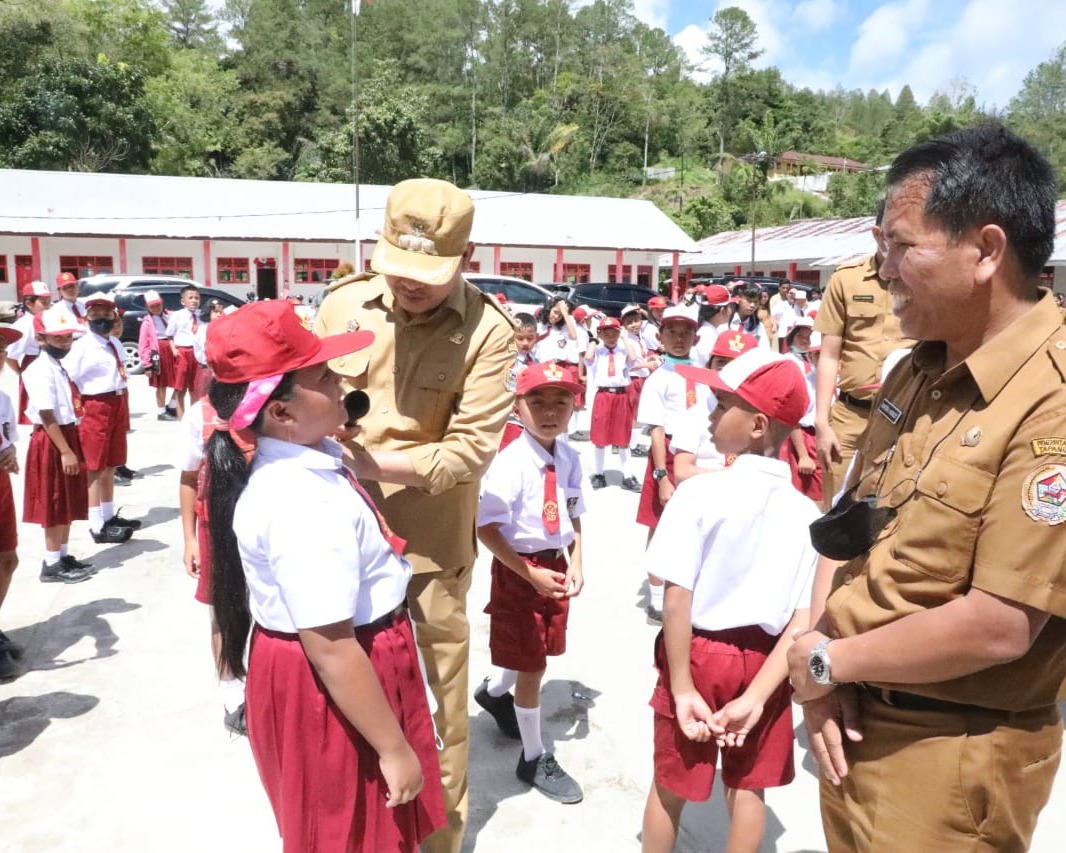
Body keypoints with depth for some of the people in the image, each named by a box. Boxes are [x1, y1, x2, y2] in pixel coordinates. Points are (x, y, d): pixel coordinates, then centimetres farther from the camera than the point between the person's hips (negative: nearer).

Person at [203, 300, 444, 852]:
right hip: (327, 688, -9)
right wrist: (393, 747, -21)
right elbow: (331, 648, -30)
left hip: (349, 667, 9)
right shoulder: (302, 504, -33)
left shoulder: (315, 458, -3)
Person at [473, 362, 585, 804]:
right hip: (520, 569, -6)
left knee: (537, 652, 22)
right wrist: (531, 574, -21)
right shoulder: (510, 461, -22)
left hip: (556, 565, 7)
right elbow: (486, 528, -22)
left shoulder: (569, 458, -3)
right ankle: (534, 759, 25)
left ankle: (494, 691, 55)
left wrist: (575, 565, -2)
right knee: (531, 665, 4)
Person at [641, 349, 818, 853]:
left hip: (698, 655, -3)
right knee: (748, 787, 20)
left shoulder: (700, 492, -19)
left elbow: (677, 599, -21)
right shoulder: (806, 512, -7)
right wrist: (755, 697, -10)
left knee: (671, 785, 16)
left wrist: (683, 689, -13)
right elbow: (803, 621, -11)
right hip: (762, 662, 3)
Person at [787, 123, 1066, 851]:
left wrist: (828, 662, -14)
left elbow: (997, 628, -26)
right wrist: (822, 678, -5)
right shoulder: (916, 374, 3)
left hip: (950, 756, -7)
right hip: (856, 722, 7)